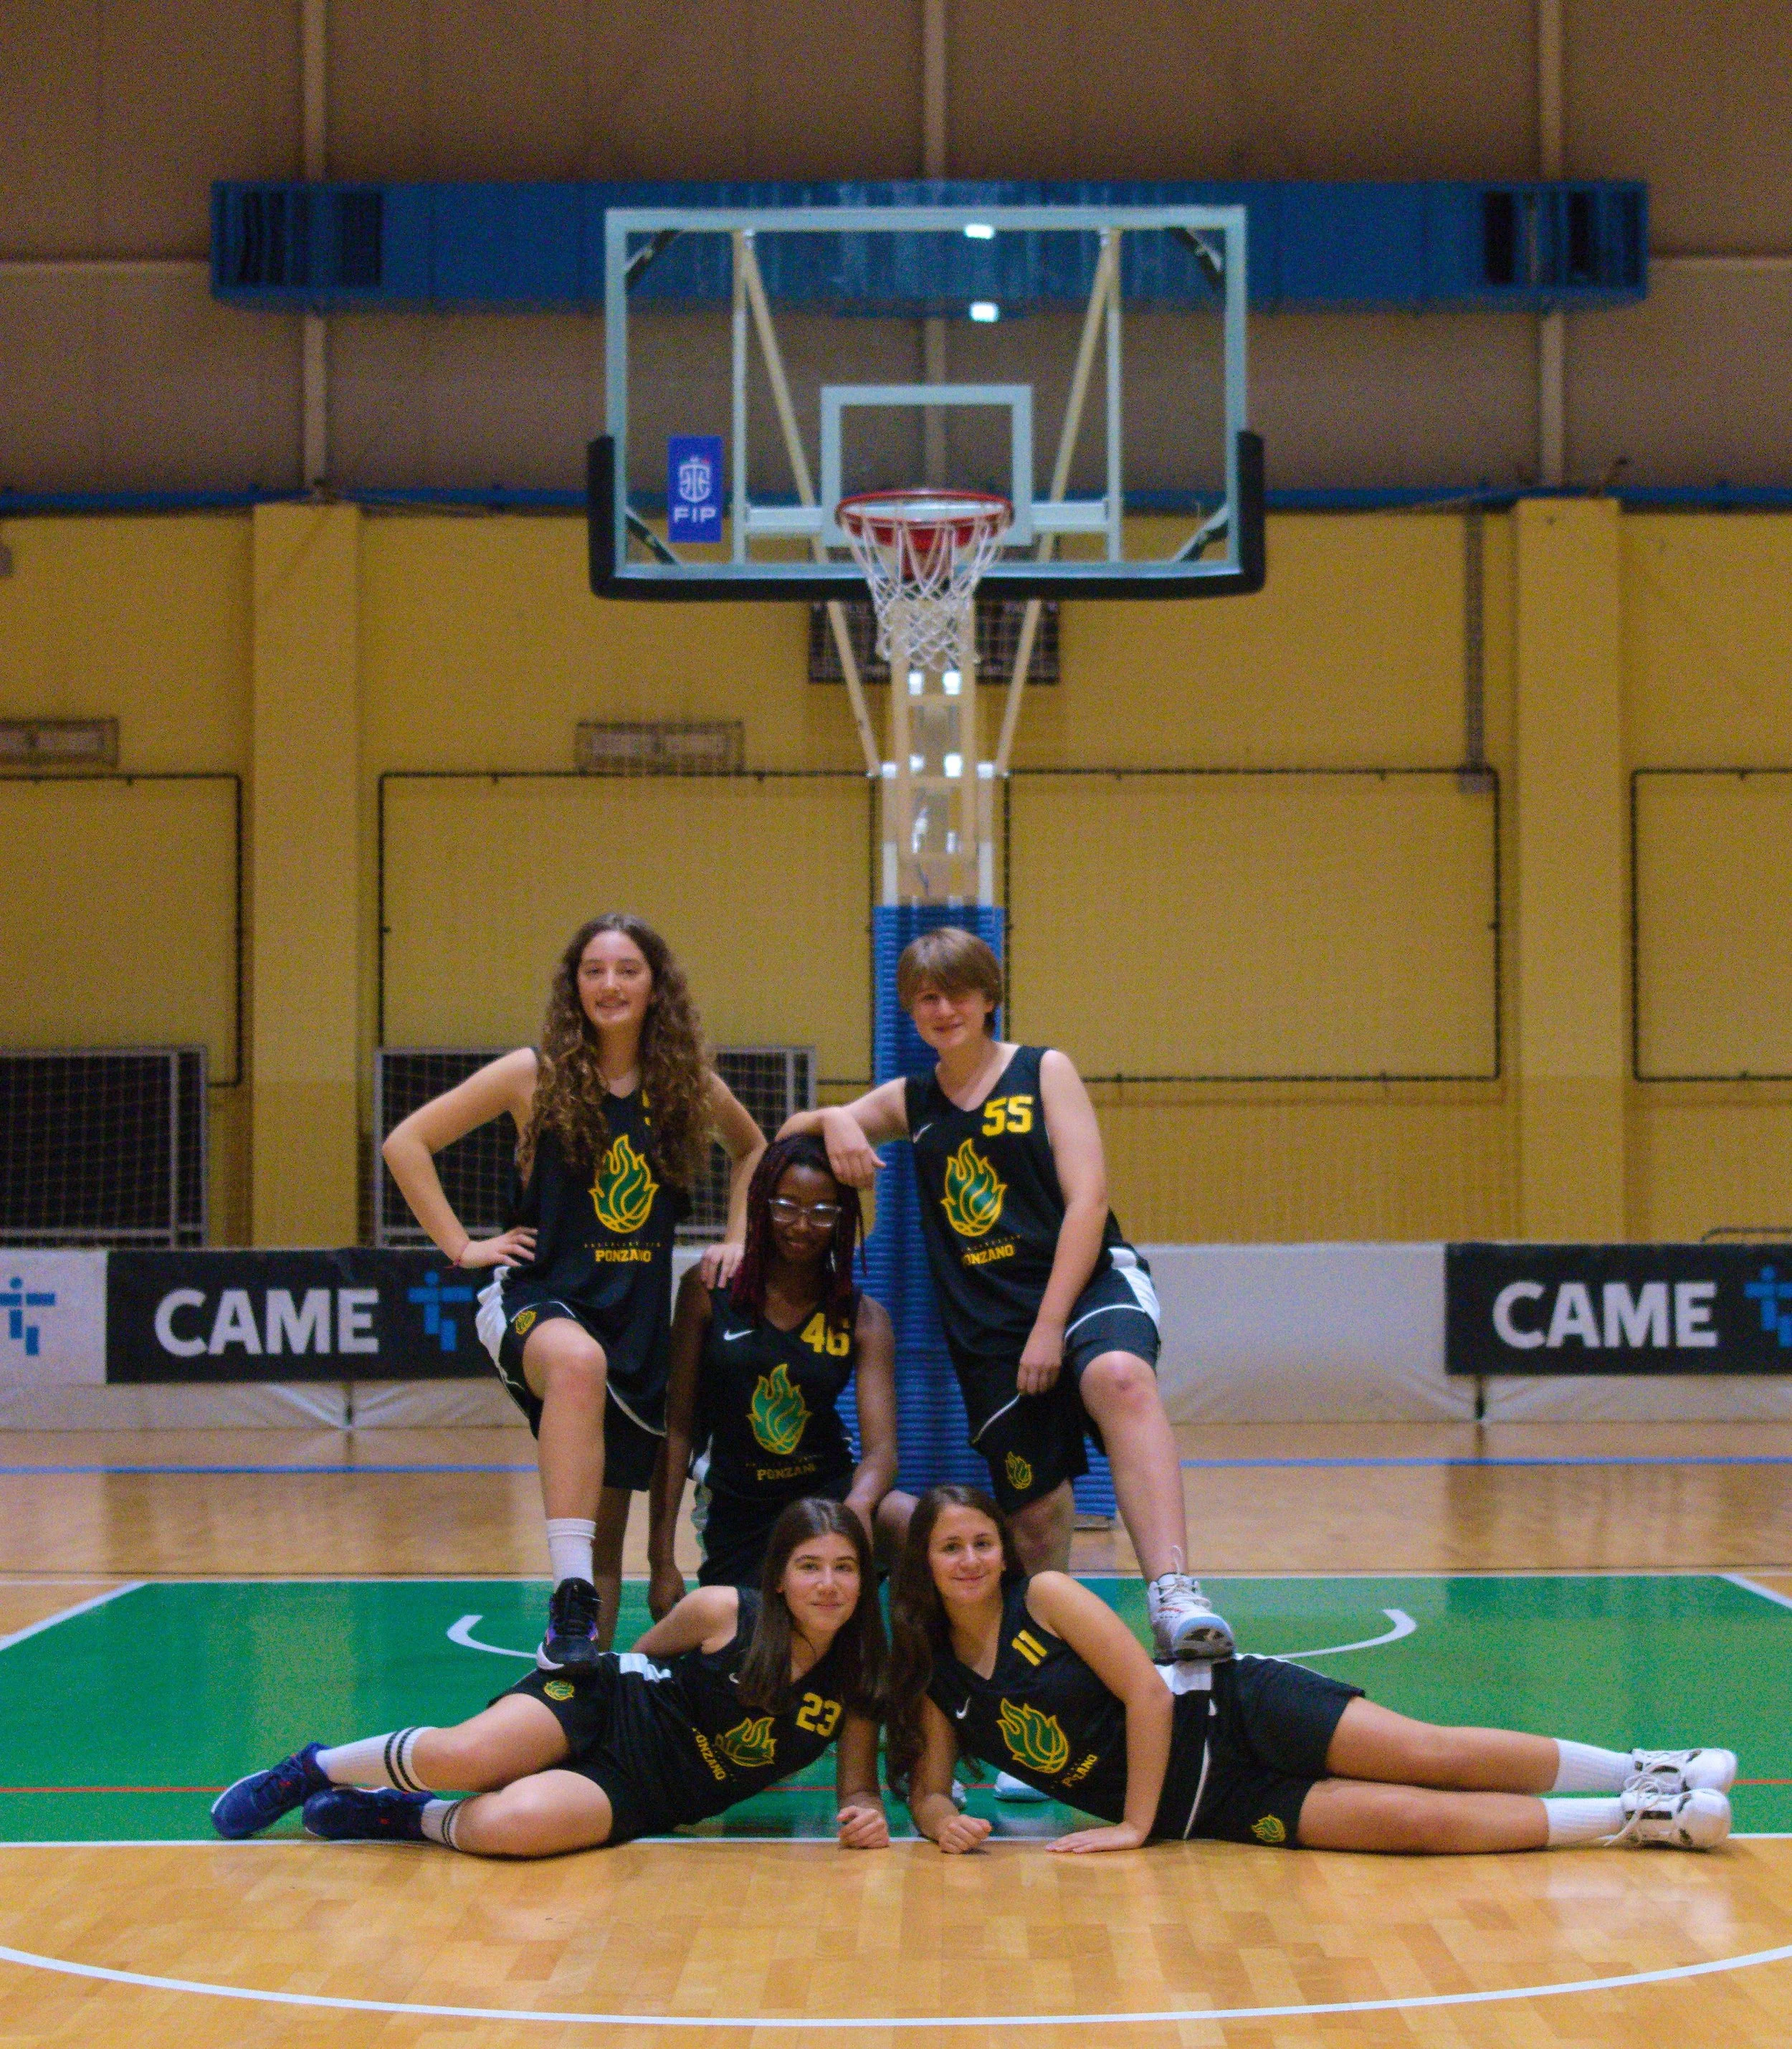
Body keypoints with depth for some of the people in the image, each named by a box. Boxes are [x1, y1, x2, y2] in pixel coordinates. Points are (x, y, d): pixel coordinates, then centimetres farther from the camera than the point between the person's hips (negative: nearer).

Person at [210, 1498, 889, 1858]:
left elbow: (856, 1784, 5)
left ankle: (406, 1816, -2)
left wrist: (866, 1812, -16)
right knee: (463, 1756, -31)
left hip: (639, 1794, 0)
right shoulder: (721, 1614, -8)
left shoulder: (857, 1680, -4)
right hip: (610, 1705, 0)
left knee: (508, 1823, -35)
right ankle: (312, 1770, -1)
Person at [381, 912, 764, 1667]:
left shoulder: (689, 1086, 3)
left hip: (640, 1318, 5)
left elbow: (752, 1149, 25)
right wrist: (461, 1245, -4)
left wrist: (737, 1239, 13)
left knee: (607, 1531, 9)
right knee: (579, 1362, -40)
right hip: (541, 1300, -4)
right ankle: (571, 1603, -47)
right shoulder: (536, 1074, -5)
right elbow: (406, 1143, 0)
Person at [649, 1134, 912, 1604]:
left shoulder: (864, 1318, -1)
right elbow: (677, 1426, -1)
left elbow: (880, 1448, -9)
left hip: (830, 1489, 0)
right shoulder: (709, 1290, -3)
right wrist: (661, 1561, -6)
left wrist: (859, 1506, -34)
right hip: (736, 1508, 0)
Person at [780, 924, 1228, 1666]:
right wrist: (833, 1122, -5)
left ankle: (1172, 1594, -51)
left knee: (1118, 1378, -37)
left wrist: (1050, 1326, -14)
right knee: (1035, 1511, 1)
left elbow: (1087, 1200, -5)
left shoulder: (1044, 1072, 4)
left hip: (1088, 1283, -4)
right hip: (985, 1326, 4)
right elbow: (788, 1133, 21)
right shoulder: (910, 1101, 16)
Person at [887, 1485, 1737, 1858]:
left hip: (1235, 1712, -2)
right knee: (1413, 1819, -17)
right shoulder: (933, 1681, 3)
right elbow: (927, 1786, 9)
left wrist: (1136, 1823, -14)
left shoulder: (1044, 1598, -9)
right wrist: (941, 1818, -16)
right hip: (1207, 1808, 2)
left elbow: (1146, 1690, -13)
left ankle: (1645, 1775, -6)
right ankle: (1629, 1820, -12)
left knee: (1430, 1756, -21)